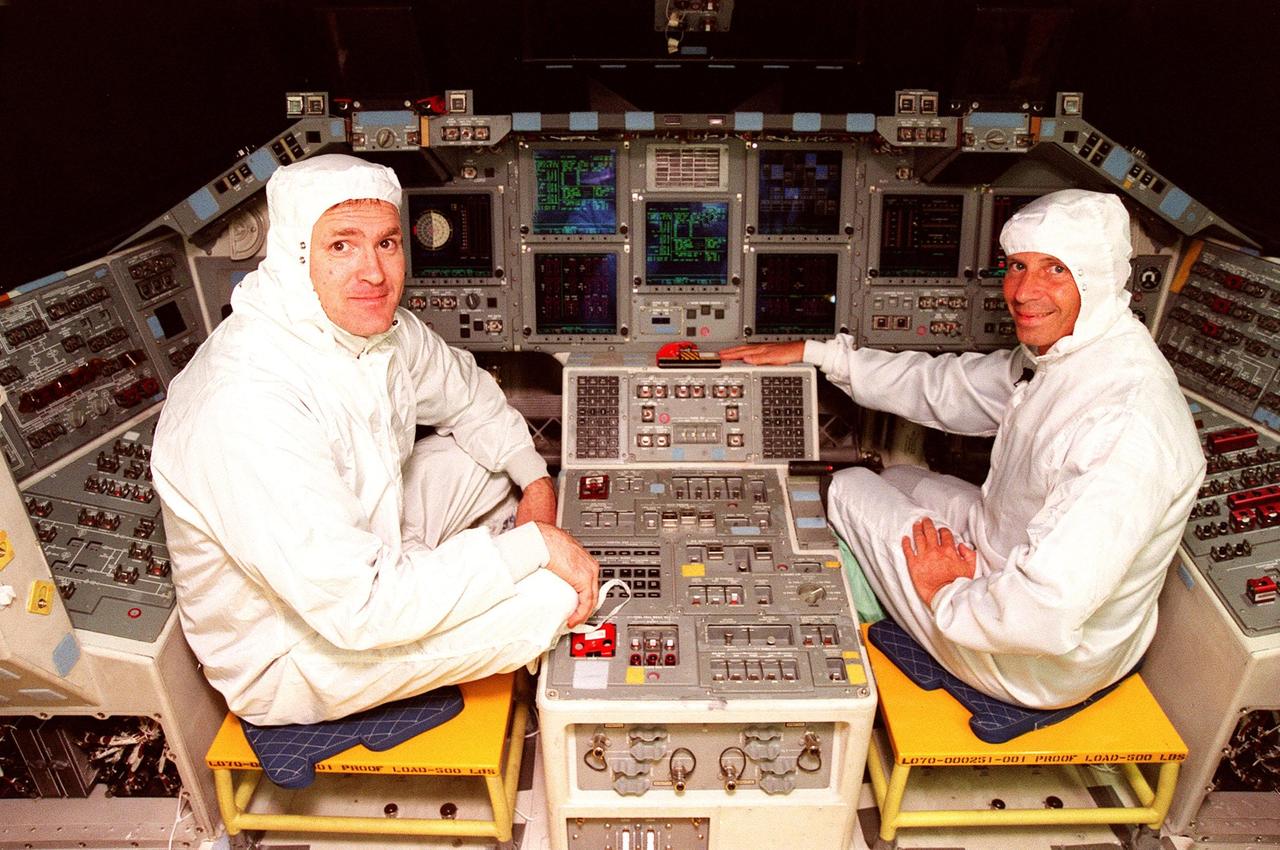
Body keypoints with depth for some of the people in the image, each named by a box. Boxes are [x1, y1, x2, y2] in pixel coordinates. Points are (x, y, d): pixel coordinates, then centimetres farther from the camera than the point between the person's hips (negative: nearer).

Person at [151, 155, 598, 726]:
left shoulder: (374, 326, -10)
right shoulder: (248, 406, -36)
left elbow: (464, 391, 11)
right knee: (559, 592, -21)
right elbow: (360, 608, -37)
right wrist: (533, 544, -32)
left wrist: (534, 477, -1)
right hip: (288, 658, -8)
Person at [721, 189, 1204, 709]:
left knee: (851, 487, 0)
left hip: (1047, 665, -9)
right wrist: (814, 353, 11)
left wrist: (949, 596, -18)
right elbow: (947, 387, 8)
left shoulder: (1126, 427, -35)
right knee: (899, 479, 21)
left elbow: (1047, 617, -40)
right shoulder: (1058, 354, -5)